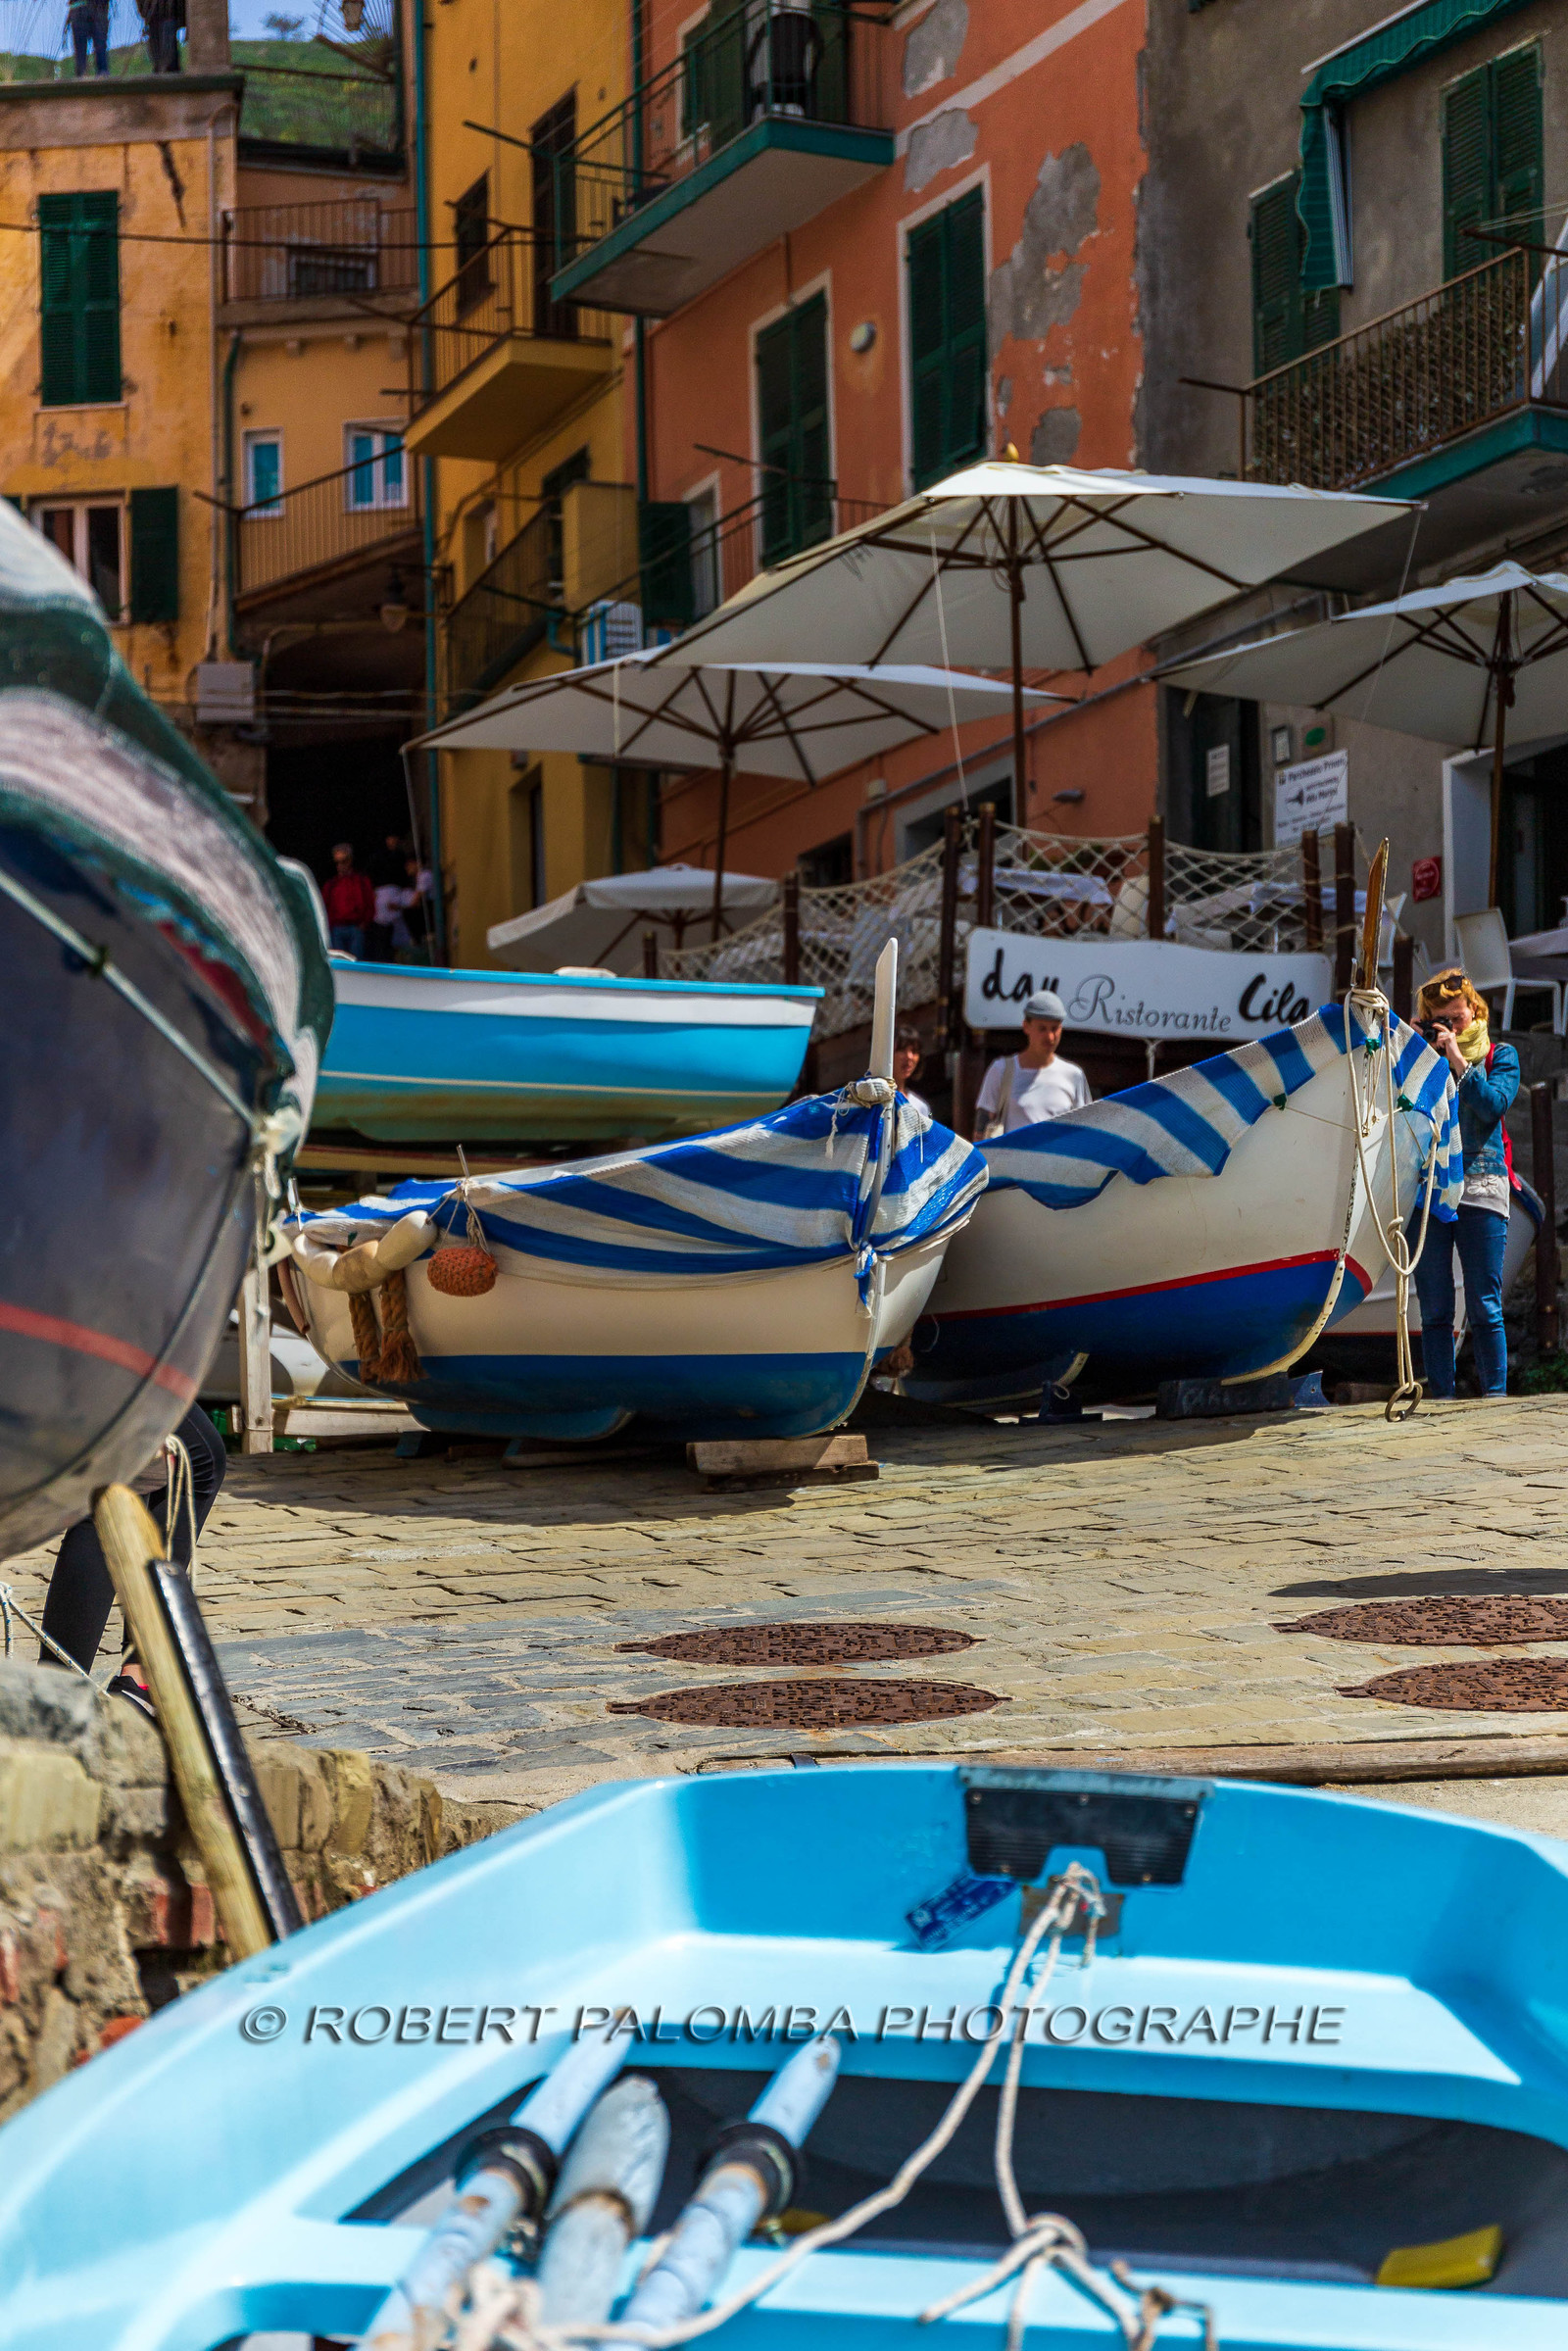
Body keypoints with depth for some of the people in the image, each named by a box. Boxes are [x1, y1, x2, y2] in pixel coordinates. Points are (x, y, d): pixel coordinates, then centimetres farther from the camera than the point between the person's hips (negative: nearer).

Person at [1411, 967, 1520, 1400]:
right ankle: (1439, 1398, 4)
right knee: (1434, 1309, 1)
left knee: (1485, 1306, -3)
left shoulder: (1499, 1055, 10)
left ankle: (1495, 1395, 2)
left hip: (1480, 1188, -1)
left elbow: (1495, 1104, -7)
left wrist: (1457, 1059, -8)